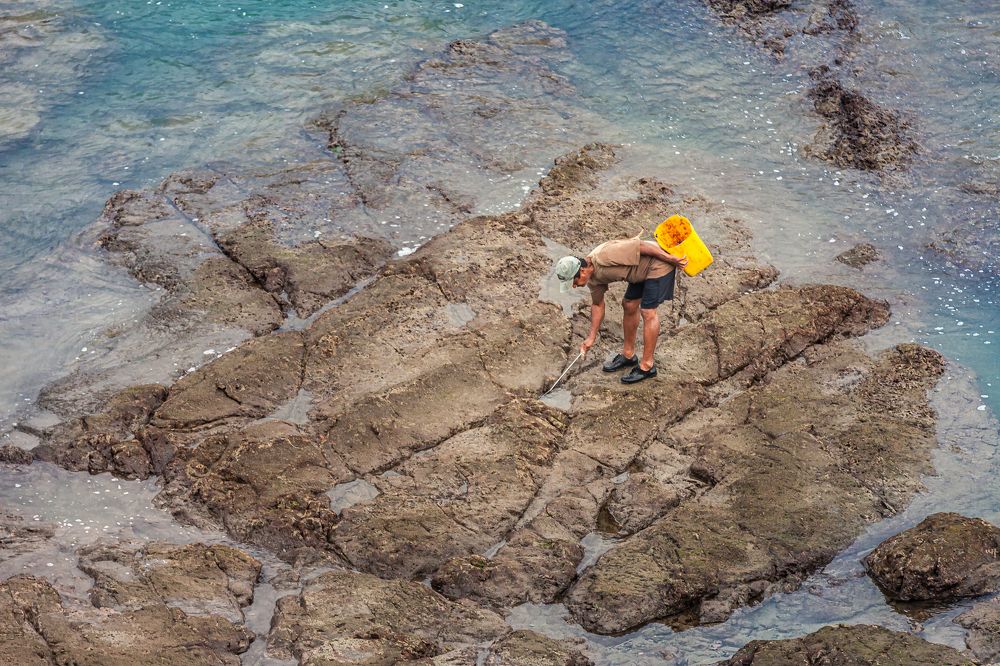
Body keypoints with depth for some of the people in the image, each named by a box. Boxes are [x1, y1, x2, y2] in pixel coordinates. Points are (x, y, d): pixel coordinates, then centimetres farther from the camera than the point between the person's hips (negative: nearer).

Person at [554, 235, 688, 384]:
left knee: (648, 312, -9)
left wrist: (671, 259, -21)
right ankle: (628, 355, 30)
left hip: (659, 264, -9)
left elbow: (642, 246, -28)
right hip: (643, 271, 9)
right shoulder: (594, 278, -3)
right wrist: (591, 338, 12)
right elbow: (597, 305, 11)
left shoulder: (604, 257, -32)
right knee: (629, 305, 15)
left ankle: (647, 366, -1)